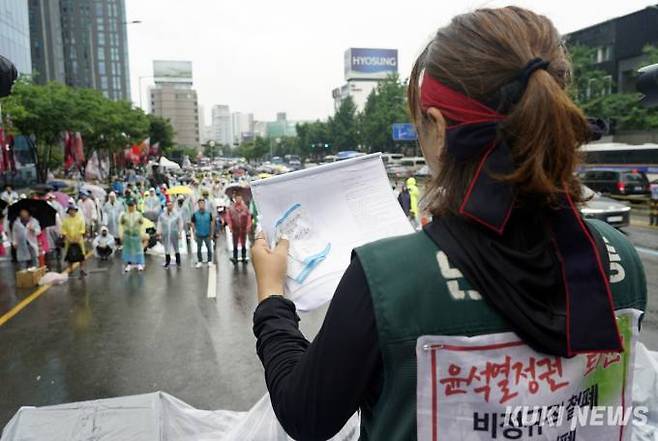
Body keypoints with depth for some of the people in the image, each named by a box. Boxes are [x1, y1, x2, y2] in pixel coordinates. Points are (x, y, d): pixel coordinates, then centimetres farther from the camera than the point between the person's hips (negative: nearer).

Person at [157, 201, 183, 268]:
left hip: (174, 234, -1)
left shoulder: (177, 214, -1)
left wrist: (180, 233, 2)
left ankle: (178, 262, 20)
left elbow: (180, 224, 4)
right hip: (165, 235, 1)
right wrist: (159, 234, 2)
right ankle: (167, 262, 19)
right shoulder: (162, 215, 1)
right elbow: (159, 225, 4)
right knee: (167, 249, 7)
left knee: (176, 248, 8)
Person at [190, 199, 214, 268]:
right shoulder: (195, 214, -3)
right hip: (199, 235, 0)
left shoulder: (208, 213, -2)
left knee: (209, 248, 1)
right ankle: (199, 262, 21)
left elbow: (211, 224, 3)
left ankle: (210, 261, 13)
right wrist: (194, 235, -2)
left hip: (207, 235, 0)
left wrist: (212, 234, 0)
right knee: (199, 249, 9)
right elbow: (193, 225, 1)